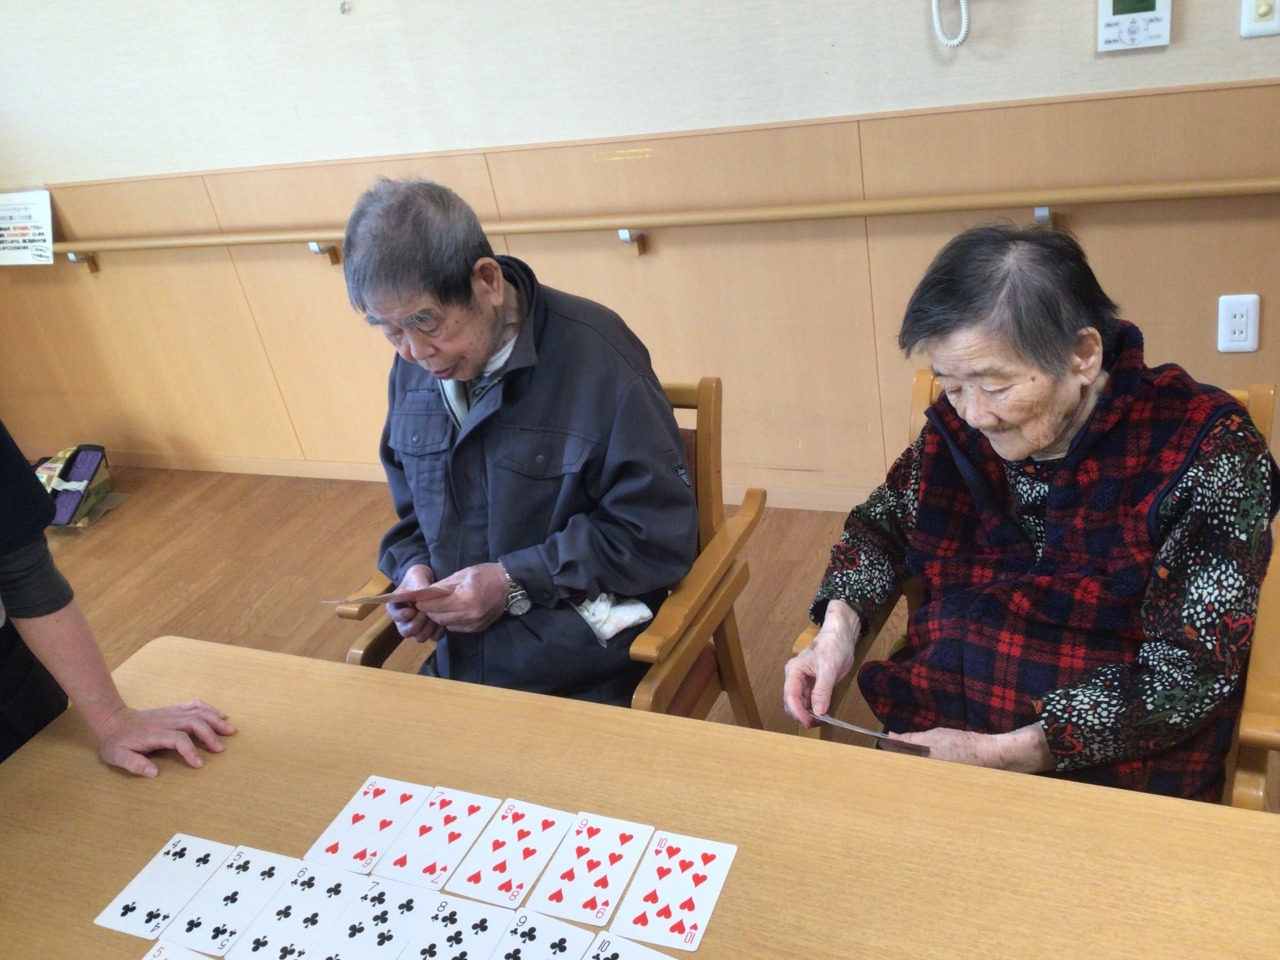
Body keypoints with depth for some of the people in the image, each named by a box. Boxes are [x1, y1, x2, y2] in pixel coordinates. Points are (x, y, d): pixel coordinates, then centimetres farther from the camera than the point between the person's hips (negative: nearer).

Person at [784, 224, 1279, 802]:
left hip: (1108, 771, -3)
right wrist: (839, 625, -4)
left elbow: (1190, 670, -15)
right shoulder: (958, 428, 1)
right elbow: (878, 526, 17)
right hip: (924, 729, 4)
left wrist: (1001, 754, -21)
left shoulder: (1208, 452, -12)